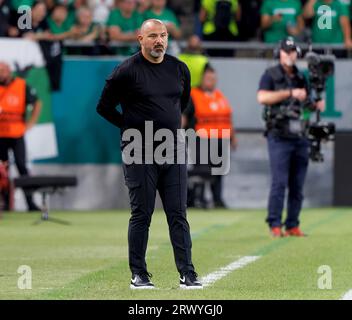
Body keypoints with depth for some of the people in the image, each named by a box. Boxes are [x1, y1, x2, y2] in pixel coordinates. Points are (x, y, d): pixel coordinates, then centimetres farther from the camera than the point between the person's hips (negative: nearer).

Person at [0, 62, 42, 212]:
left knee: (22, 167, -6)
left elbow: (37, 104, 6)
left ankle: (30, 202, -5)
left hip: (17, 135, -2)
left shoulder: (22, 86, -1)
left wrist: (31, 123, -1)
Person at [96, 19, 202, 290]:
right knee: (141, 215, 0)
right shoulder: (127, 71, -7)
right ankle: (138, 275, 8)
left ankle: (187, 274, 2)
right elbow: (105, 107, -1)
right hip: (140, 154, -4)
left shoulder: (179, 69, 8)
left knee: (178, 215, 2)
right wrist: (132, 127, 0)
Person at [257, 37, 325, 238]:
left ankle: (293, 225, 9)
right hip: (279, 137, -5)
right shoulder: (271, 75, 1)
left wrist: (317, 105, 4)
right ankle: (275, 225, -8)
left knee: (298, 185, 5)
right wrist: (290, 93, -18)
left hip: (300, 138, 5)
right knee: (280, 182, -11)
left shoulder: (301, 78, 17)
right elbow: (262, 97, -15)